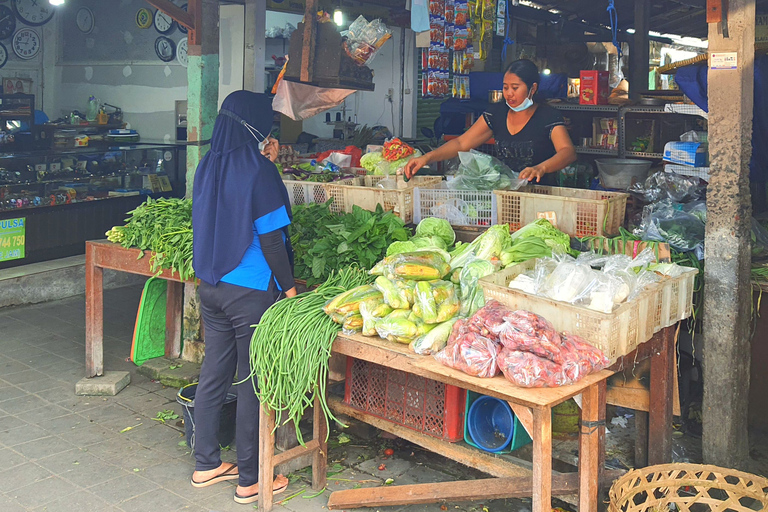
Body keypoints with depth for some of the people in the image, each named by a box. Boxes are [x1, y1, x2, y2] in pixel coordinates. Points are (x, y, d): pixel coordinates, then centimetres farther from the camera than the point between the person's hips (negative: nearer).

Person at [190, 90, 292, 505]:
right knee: (253, 382, 3)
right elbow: (270, 237, -15)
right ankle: (251, 479, 13)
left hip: (211, 285, 8)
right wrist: (289, 286, -7)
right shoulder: (258, 171, -15)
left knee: (214, 373, 16)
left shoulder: (208, 166, 7)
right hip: (251, 290, -7)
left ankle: (206, 464, 28)